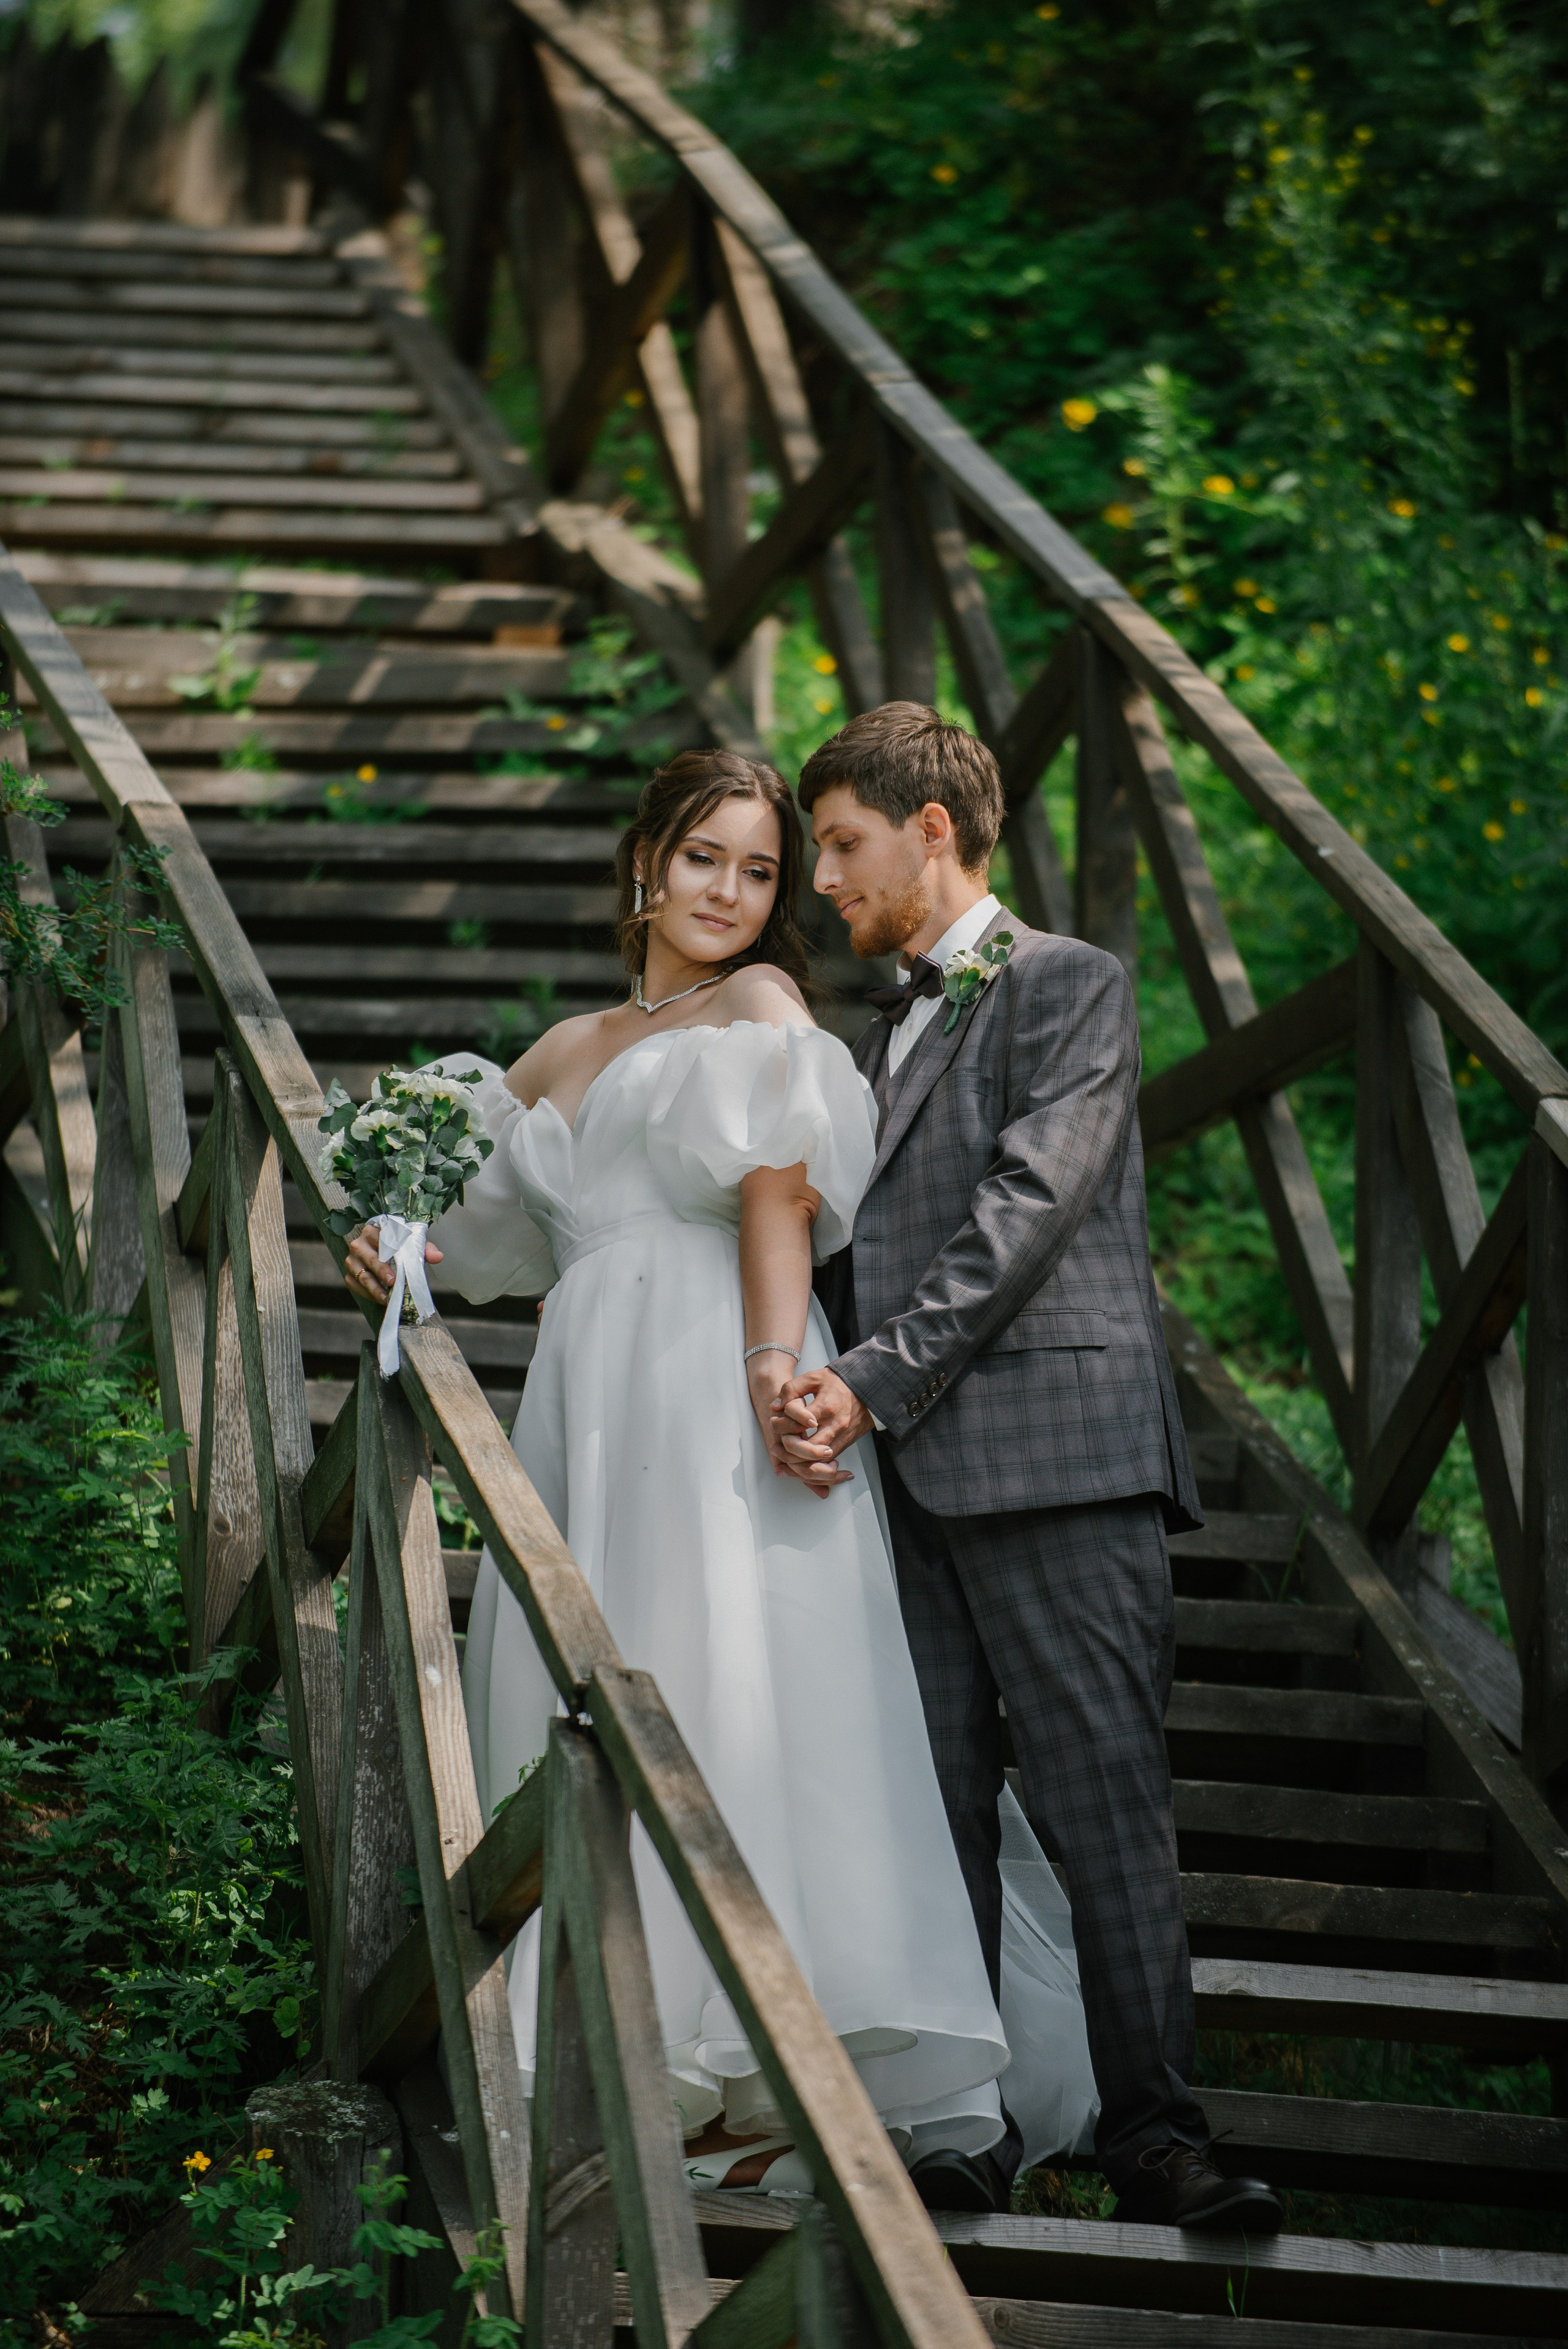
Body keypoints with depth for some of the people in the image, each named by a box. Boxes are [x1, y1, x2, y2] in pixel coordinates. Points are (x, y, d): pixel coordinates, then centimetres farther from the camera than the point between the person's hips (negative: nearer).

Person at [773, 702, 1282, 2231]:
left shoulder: (1068, 985, 3)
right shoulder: (877, 1039, 26)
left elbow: (1030, 1205, -9)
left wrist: (874, 1381, -14)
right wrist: (804, 1385, 2)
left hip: (1057, 1462, -7)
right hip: (907, 1475, 7)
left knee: (1106, 1811, -10)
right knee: (933, 1816, 2)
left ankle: (1154, 2139, -11)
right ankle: (959, 2127, 4)